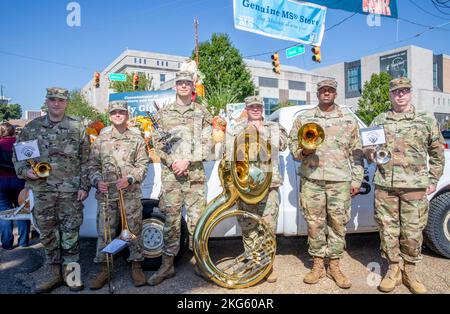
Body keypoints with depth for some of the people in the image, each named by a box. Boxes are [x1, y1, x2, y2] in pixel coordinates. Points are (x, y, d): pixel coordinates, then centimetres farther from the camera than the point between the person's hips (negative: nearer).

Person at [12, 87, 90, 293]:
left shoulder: (77, 126, 3)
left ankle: (70, 273, 20)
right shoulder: (32, 127, 9)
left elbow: (85, 160, 2)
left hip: (70, 191, -2)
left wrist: (84, 186, -4)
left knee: (70, 233, 4)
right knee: (47, 234, 11)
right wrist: (25, 171, -5)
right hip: (42, 190, 3)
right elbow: (17, 155, 15)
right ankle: (55, 274, 26)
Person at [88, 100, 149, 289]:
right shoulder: (101, 139, 11)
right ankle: (103, 269, 19)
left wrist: (129, 179, -13)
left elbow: (142, 165, 2)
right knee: (105, 232, 6)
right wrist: (97, 181, -8)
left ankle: (136, 266, 20)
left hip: (131, 194, -1)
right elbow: (93, 165, 10)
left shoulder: (136, 139, 6)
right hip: (106, 194, 1)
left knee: (134, 230, 5)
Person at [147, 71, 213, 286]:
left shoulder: (202, 113, 9)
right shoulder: (164, 113, 12)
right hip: (171, 173, 1)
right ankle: (167, 265, 13)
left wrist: (187, 161, -11)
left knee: (197, 218, 2)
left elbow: (206, 143, 1)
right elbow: (158, 143, 6)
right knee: (171, 219, 2)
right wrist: (173, 163, -9)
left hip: (195, 173, 0)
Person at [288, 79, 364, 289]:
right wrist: (303, 151, -8)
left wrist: (356, 179, 5)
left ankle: (334, 266, 19)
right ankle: (317, 265, 18)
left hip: (340, 181, 0)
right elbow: (293, 143, 14)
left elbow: (356, 152, 11)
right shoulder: (303, 118, 11)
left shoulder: (349, 120, 12)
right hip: (311, 180, 0)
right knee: (314, 224, 4)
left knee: (338, 224, 4)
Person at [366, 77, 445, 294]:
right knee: (388, 230, 6)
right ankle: (394, 269, 22)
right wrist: (370, 153, -4)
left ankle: (409, 270, 22)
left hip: (415, 186, -1)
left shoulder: (427, 120, 8)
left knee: (412, 232, 3)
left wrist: (433, 180, 7)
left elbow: (437, 153, 12)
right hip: (384, 185, 1)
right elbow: (367, 148, 19)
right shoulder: (379, 121, 11)